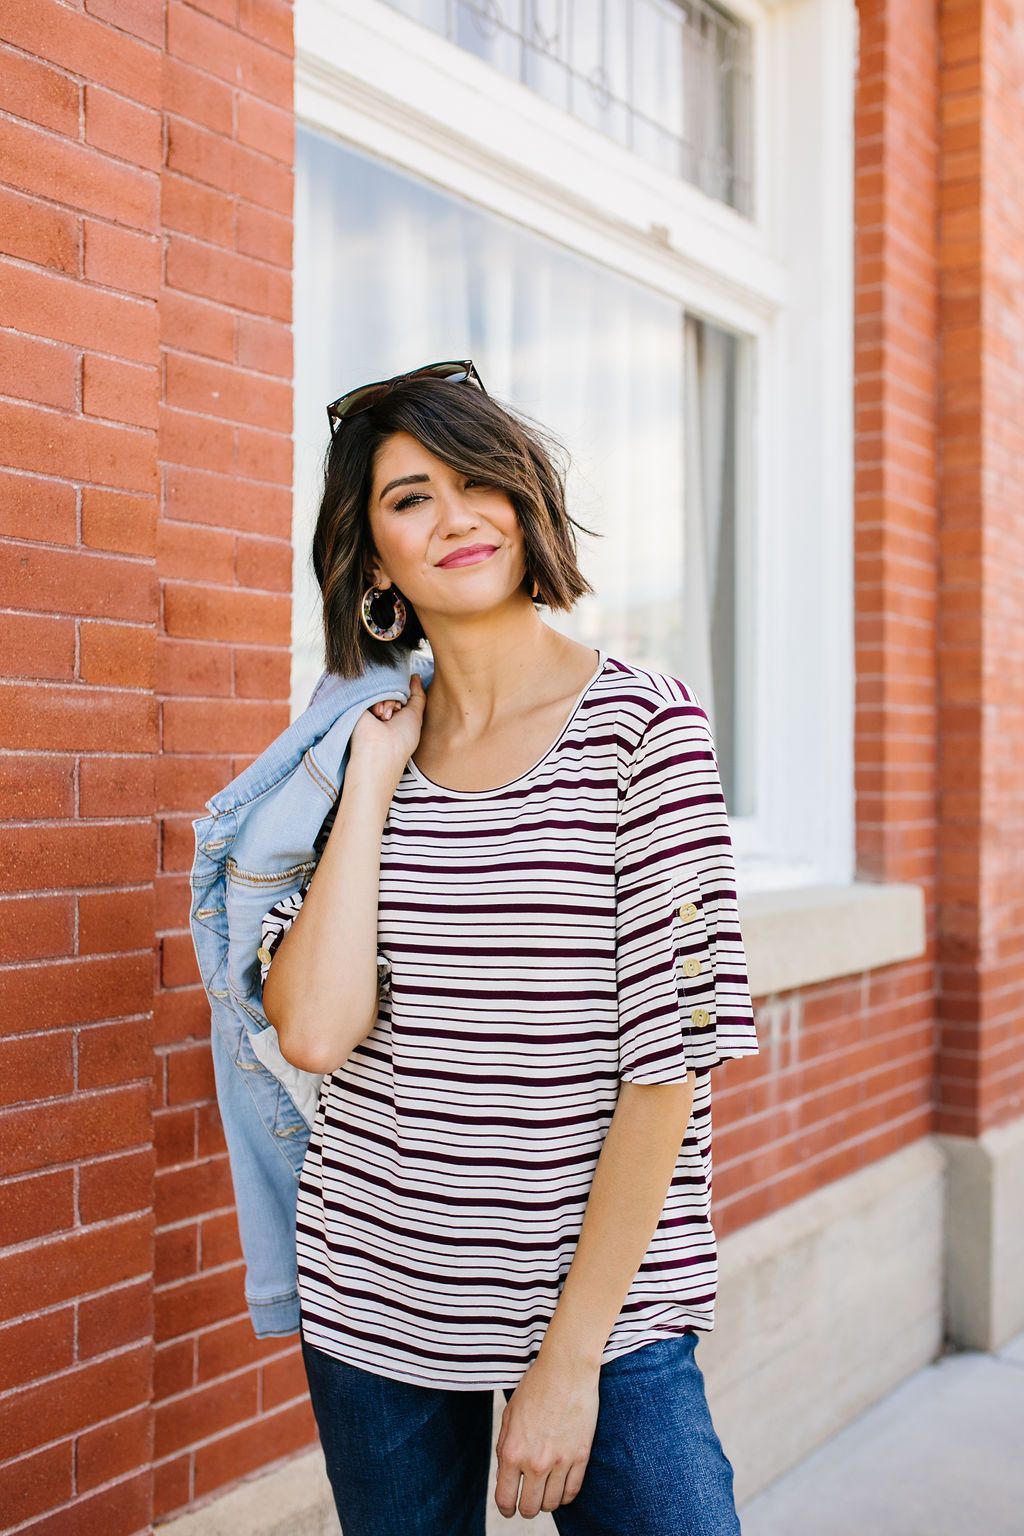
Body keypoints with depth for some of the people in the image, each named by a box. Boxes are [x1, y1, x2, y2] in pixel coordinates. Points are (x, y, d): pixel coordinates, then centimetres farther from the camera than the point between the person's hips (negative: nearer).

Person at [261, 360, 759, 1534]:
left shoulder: (644, 722, -10)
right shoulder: (366, 752, 2)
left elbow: (671, 1057, -12)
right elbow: (314, 1033, -11)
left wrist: (571, 1356, -11)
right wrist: (376, 773, -9)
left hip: (604, 1295, -3)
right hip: (373, 1294, 4)